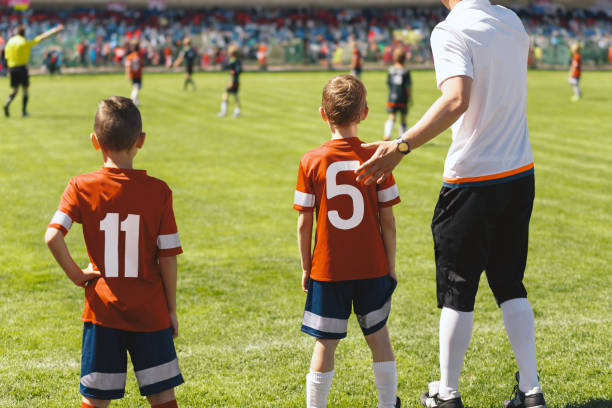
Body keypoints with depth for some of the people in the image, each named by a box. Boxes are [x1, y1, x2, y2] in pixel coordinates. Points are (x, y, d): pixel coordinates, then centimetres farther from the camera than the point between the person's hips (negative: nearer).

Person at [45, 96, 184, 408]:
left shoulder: (81, 187, -6)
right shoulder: (158, 191, -7)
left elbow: (52, 237, -18)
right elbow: (168, 256, -5)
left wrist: (76, 274, -3)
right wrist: (171, 309, 5)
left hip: (102, 309, 0)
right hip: (150, 311, 0)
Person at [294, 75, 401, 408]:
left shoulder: (311, 161, -7)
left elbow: (304, 223, -5)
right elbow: (387, 221, -4)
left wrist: (306, 268, 7)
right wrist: (390, 266, 7)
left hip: (327, 269, -1)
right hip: (372, 268, 1)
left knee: (325, 344, 7)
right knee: (378, 337, 15)